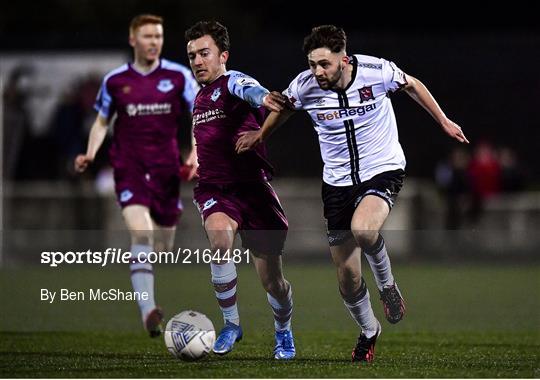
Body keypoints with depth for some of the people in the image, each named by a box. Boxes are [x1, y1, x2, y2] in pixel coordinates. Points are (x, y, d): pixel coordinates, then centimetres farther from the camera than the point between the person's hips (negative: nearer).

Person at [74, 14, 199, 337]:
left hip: (166, 169, 2)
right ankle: (149, 312, -29)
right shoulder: (115, 80, 3)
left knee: (164, 244, 9)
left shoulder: (179, 76, 2)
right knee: (141, 234, -22)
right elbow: (102, 121, 15)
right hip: (129, 167, -2)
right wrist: (90, 153, -1)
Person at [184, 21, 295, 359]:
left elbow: (248, 90, -35)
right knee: (220, 238, -31)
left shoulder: (232, 81, -7)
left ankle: (284, 332, 34)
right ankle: (232, 324, -15)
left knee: (273, 281, 2)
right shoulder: (200, 98, 17)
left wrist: (263, 97, -57)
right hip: (214, 191, 4)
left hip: (252, 188, -4)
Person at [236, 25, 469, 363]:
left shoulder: (377, 71, -17)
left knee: (363, 229, -35)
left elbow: (412, 85, 5)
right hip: (338, 181, 3)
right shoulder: (305, 87, -12)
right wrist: (260, 136, 24)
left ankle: (387, 284, -4)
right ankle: (369, 331, 31)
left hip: (383, 171, -3)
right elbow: (283, 107, 13)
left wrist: (444, 121, 12)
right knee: (347, 276, 1)